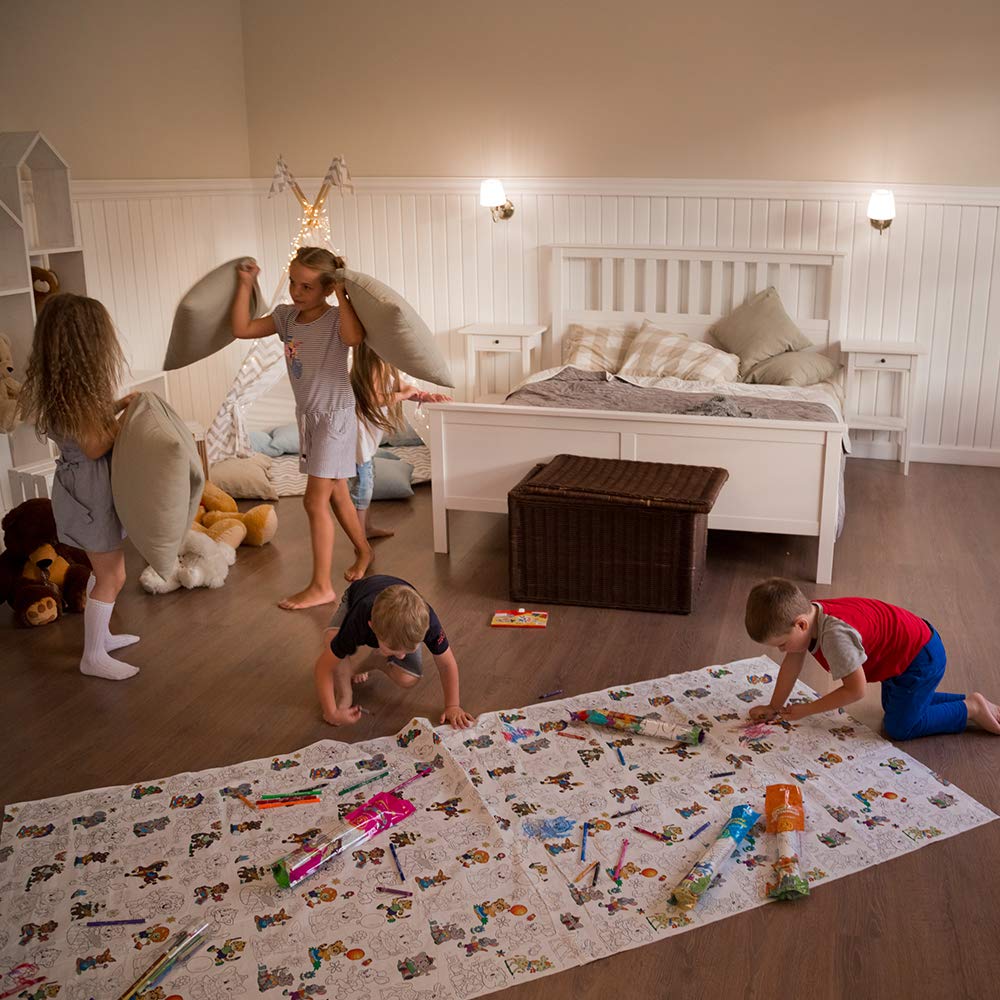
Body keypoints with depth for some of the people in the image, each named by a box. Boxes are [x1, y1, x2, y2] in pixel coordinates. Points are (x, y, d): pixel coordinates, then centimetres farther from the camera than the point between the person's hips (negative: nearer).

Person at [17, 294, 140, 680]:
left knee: (105, 569, 23)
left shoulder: (60, 384, 2)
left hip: (87, 484, 10)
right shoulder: (76, 388, -26)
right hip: (90, 489, -10)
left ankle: (100, 634, 38)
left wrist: (116, 407, 5)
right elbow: (95, 445, -23)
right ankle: (93, 657, 13)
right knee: (111, 577, 2)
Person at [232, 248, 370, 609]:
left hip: (335, 416, -7)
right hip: (308, 416, 7)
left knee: (315, 501, -9)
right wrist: (245, 285, -4)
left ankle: (321, 586, -2)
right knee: (336, 495, 19)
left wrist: (342, 295, -32)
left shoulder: (336, 318, -17)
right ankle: (363, 551, 41)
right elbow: (242, 329, -1)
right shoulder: (286, 316, 2)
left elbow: (354, 337, -40)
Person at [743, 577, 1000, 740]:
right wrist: (774, 707, 0)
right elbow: (792, 663, -2)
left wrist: (804, 711, -22)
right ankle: (971, 701, 31)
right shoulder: (802, 613, -14)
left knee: (899, 727, -2)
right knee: (893, 706, 26)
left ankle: (970, 709, 11)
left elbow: (855, 690, -29)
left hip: (921, 658, -9)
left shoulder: (835, 635, -39)